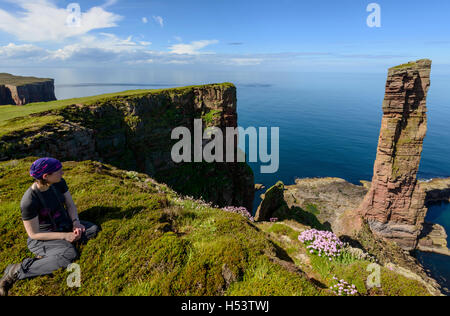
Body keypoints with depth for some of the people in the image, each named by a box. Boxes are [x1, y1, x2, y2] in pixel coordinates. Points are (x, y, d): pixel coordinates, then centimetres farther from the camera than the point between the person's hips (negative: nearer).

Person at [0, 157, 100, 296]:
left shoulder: (59, 182, -10)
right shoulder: (29, 201, -27)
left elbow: (70, 205, 1)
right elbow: (34, 234, -19)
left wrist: (76, 222, -17)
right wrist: (64, 236, -23)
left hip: (64, 226, 7)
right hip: (42, 237, -7)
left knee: (94, 229, -17)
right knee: (70, 255, -32)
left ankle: (48, 253, -5)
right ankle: (17, 271, -13)